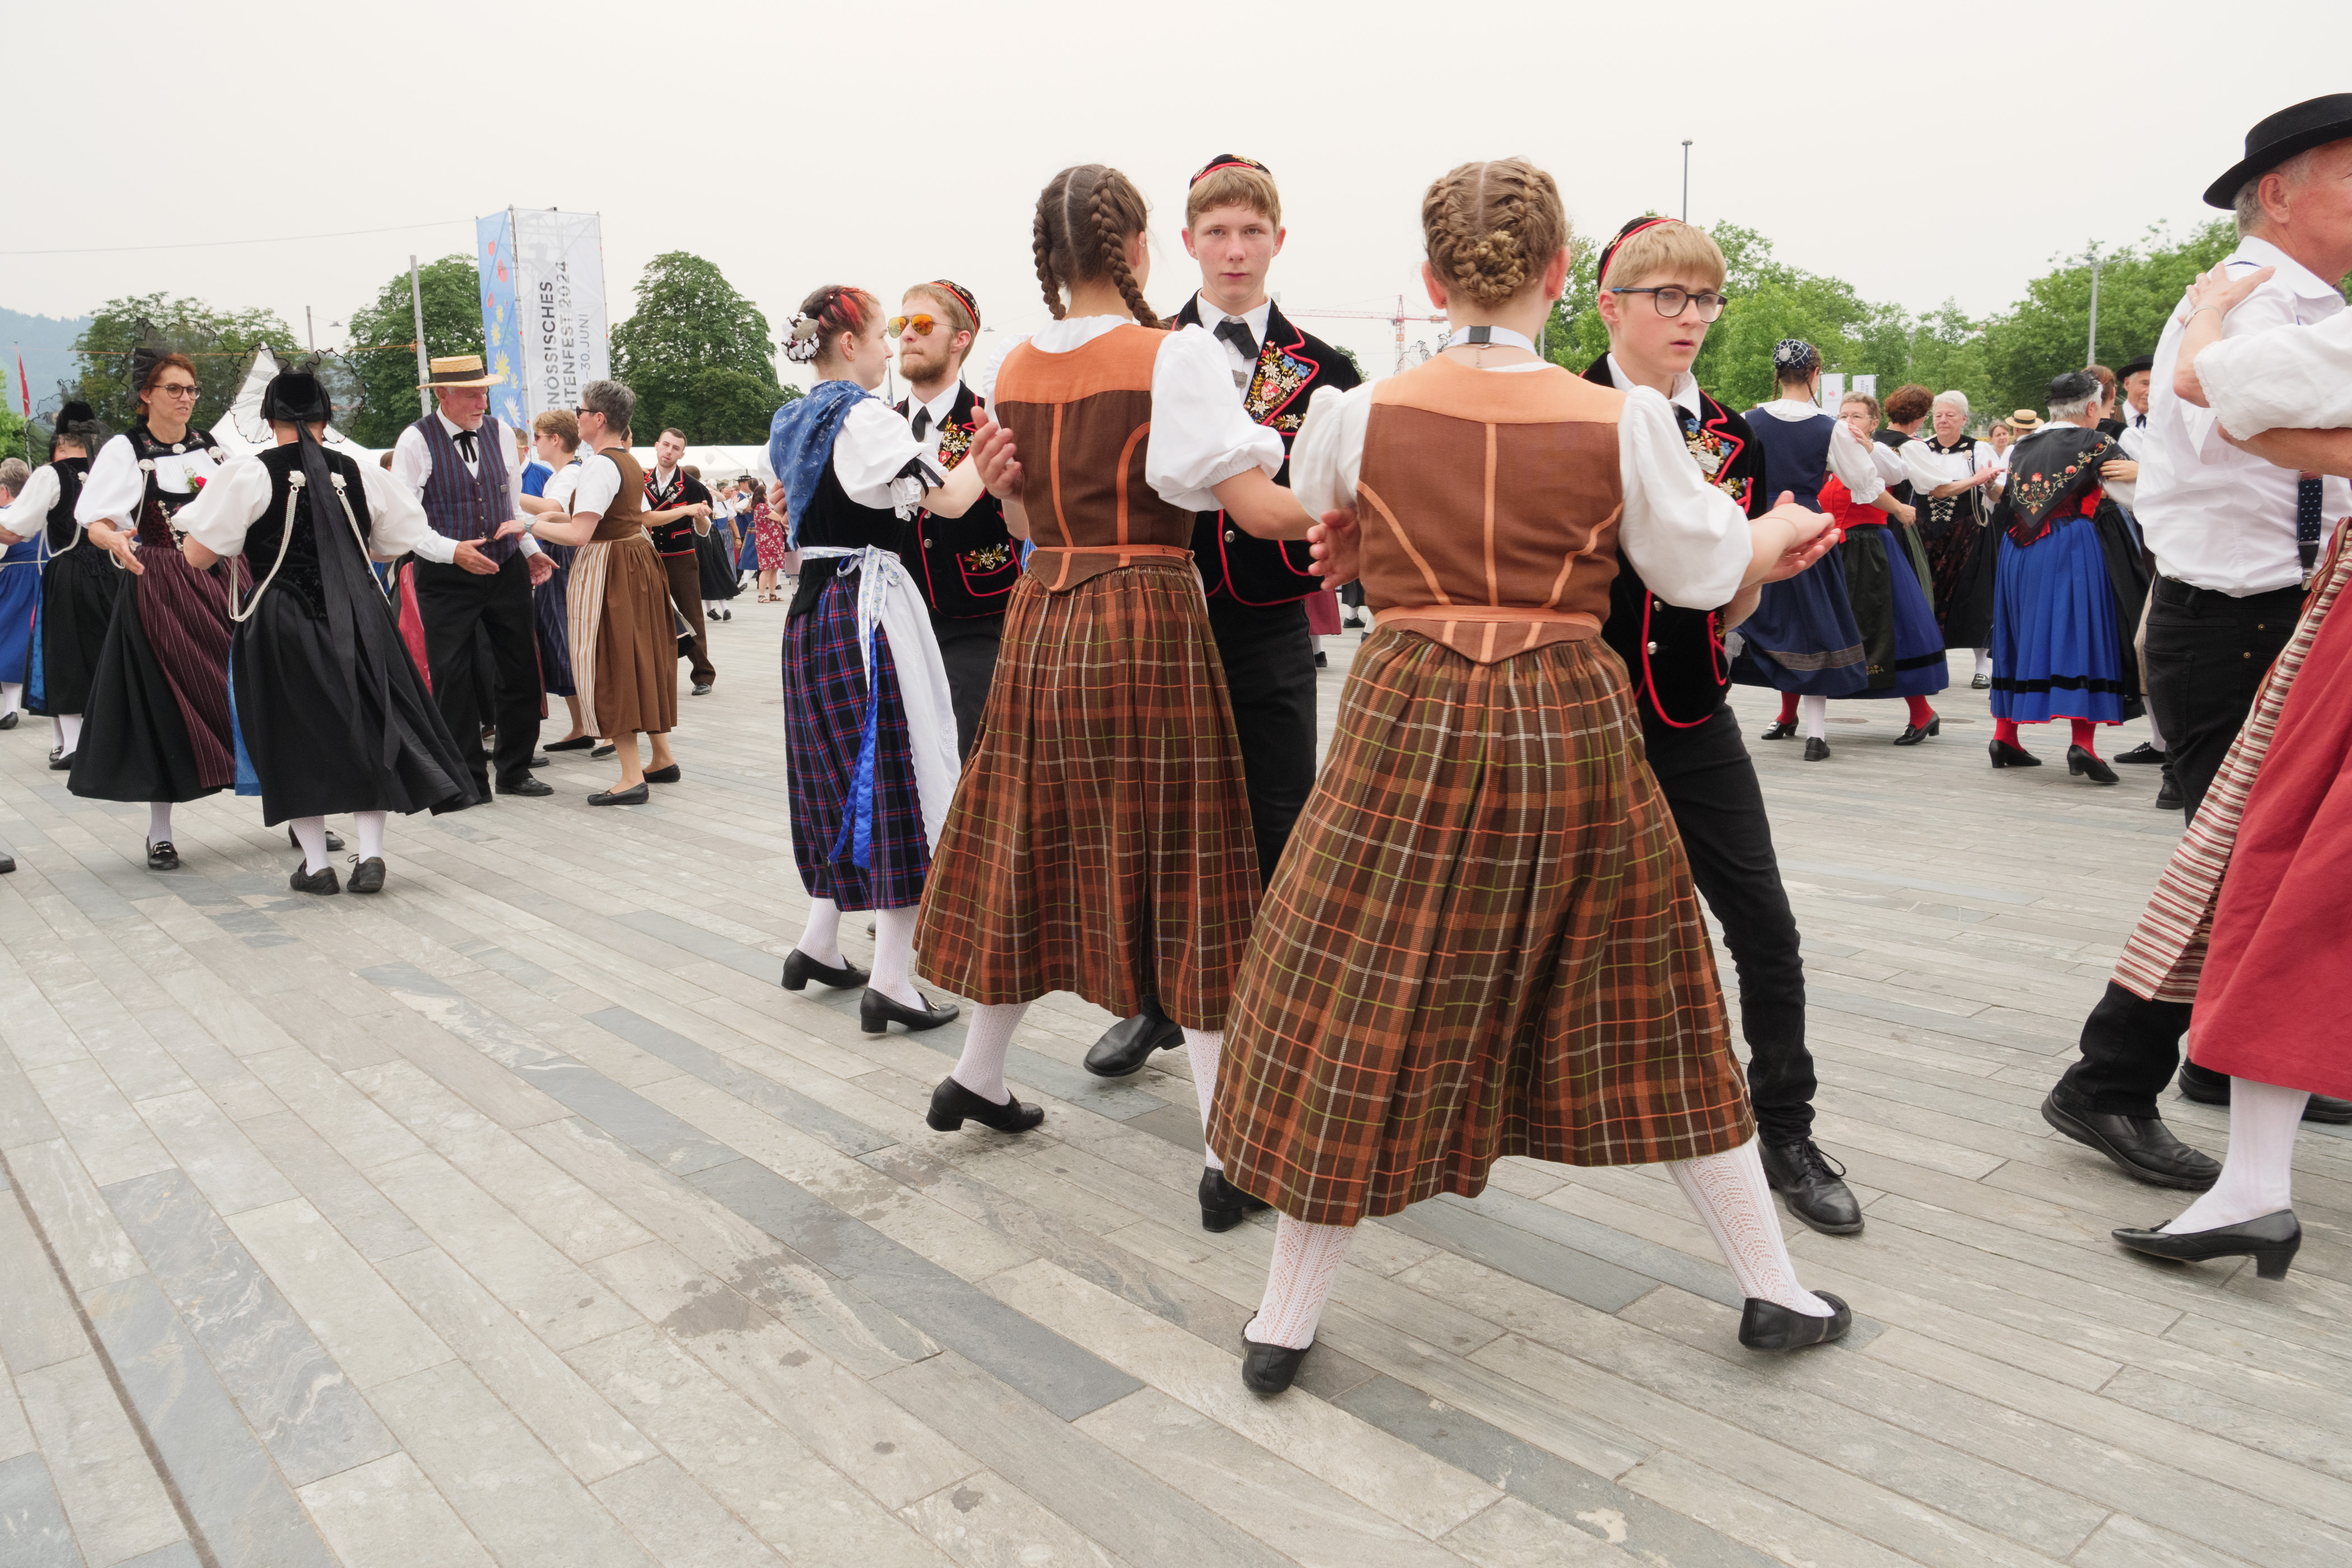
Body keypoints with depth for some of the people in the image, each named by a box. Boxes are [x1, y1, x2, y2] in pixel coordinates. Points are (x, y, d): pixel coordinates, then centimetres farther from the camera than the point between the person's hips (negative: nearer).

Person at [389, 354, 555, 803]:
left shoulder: (499, 432, 5)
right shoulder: (416, 442, -9)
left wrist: (532, 550, 8)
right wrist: (453, 552, -25)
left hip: (506, 570, 4)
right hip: (445, 578, -4)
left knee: (521, 671, 6)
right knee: (453, 680, 1)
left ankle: (514, 770, 21)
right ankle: (469, 779, 13)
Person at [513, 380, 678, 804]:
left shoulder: (599, 465, -17)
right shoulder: (630, 463, 12)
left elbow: (579, 535, -24)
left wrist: (530, 526, -11)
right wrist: (558, 517, 15)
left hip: (607, 570, -9)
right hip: (638, 562, 9)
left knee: (610, 668, -5)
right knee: (642, 662, 16)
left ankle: (632, 778, -4)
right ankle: (662, 758, 23)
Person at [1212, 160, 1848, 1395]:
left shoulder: (1359, 415, -4)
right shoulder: (1621, 422, -5)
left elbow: (1324, 531, 16)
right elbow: (1701, 572, 7)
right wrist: (1780, 534, 28)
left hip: (1408, 726, -1)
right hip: (1574, 730, 1)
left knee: (1356, 1014, 10)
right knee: (1639, 1011, 17)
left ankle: (1284, 1321, 21)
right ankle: (1776, 1292, 32)